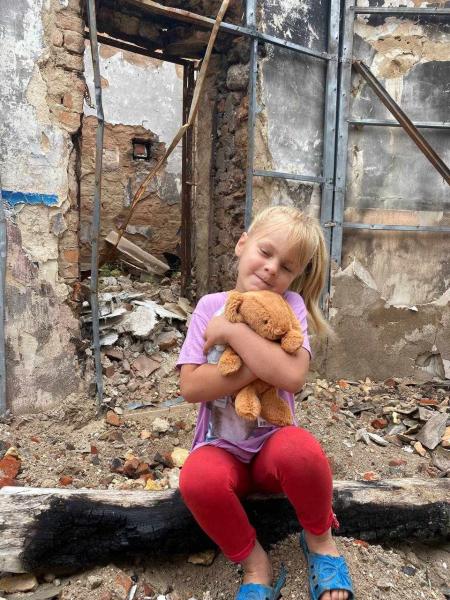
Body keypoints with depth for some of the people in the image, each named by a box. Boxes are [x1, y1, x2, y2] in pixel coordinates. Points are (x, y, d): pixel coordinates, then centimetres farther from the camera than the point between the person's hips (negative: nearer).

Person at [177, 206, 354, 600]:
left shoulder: (290, 306, -8)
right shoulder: (211, 306, -6)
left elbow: (292, 377, -26)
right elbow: (191, 387, -16)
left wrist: (233, 330, -25)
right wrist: (262, 365, -23)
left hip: (273, 444, 0)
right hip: (223, 449, 1)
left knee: (301, 450, -34)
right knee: (198, 478, -32)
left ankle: (320, 539, 0)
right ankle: (255, 566, -2)